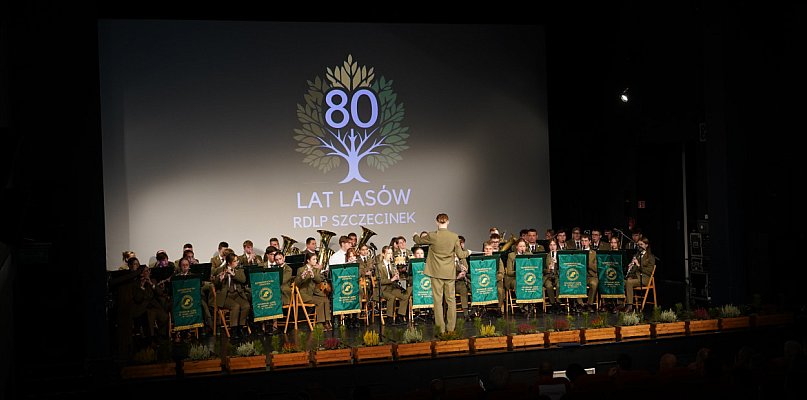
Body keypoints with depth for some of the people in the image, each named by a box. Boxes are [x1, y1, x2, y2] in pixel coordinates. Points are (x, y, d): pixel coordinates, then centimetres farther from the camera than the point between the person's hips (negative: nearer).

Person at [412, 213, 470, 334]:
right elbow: (460, 255, 0)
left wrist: (415, 235, 33)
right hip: (450, 273, 2)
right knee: (451, 299, 10)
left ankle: (440, 327, 3)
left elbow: (419, 241, 9)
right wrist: (467, 252, 23)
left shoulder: (432, 236, -10)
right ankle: (451, 326, 13)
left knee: (438, 300, 3)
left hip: (437, 273, -2)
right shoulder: (454, 237, -5)